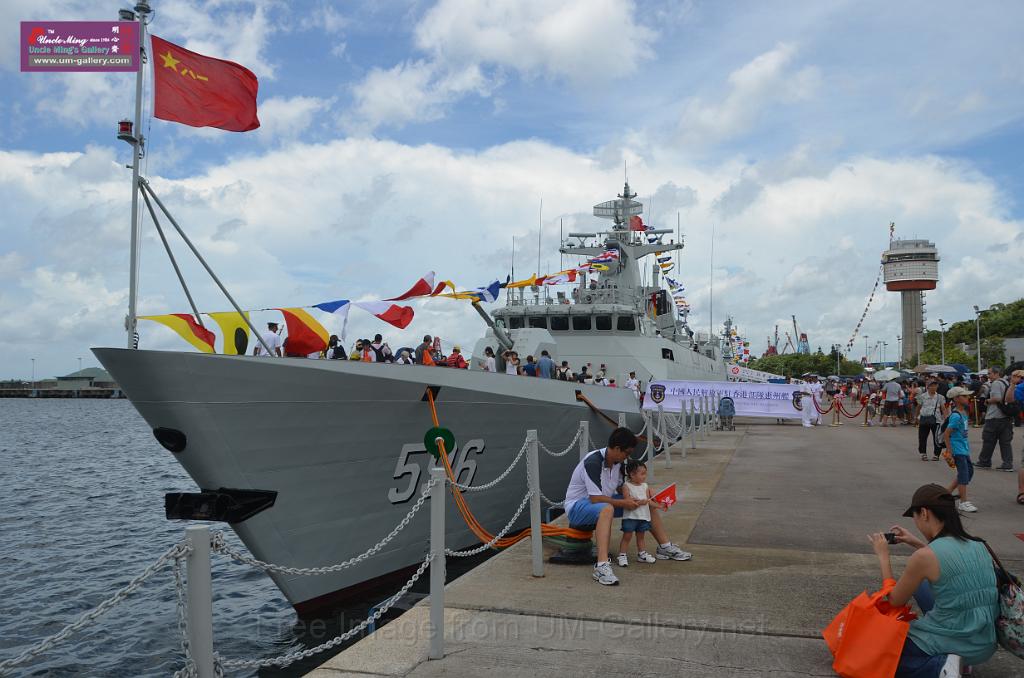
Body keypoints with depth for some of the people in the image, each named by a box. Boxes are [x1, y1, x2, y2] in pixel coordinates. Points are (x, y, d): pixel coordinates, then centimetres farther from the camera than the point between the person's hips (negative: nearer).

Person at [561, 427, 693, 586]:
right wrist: (623, 503, -23)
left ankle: (665, 548, 15)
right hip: (577, 506, -9)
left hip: (604, 501, 9)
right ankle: (602, 566, -50)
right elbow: (595, 499, -30)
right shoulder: (593, 463, -28)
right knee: (607, 509, -42)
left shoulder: (618, 462, 0)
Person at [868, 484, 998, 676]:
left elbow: (895, 601, -2)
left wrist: (883, 556, 7)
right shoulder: (979, 546, 1)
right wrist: (915, 543, 21)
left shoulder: (923, 556, -18)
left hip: (949, 642, -7)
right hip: (985, 647, 7)